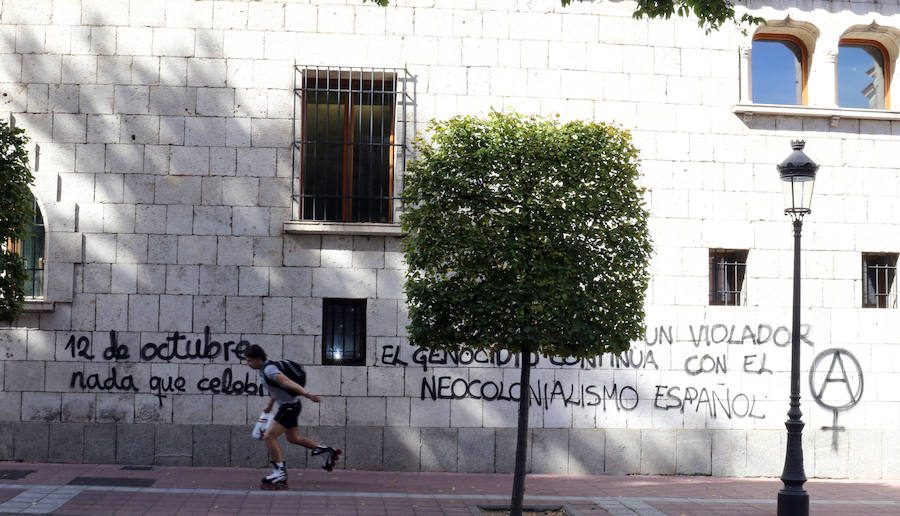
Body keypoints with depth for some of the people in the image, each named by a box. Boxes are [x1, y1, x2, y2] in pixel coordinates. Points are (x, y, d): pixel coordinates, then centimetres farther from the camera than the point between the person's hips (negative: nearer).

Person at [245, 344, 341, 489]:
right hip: (287, 406, 10)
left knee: (269, 436, -12)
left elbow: (288, 382, -33)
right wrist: (270, 405, 38)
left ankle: (280, 474, -8)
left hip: (290, 406, -10)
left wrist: (307, 394, -43)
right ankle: (326, 451, 31)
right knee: (293, 438, 22)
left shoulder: (269, 370, -21)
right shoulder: (264, 369, 10)